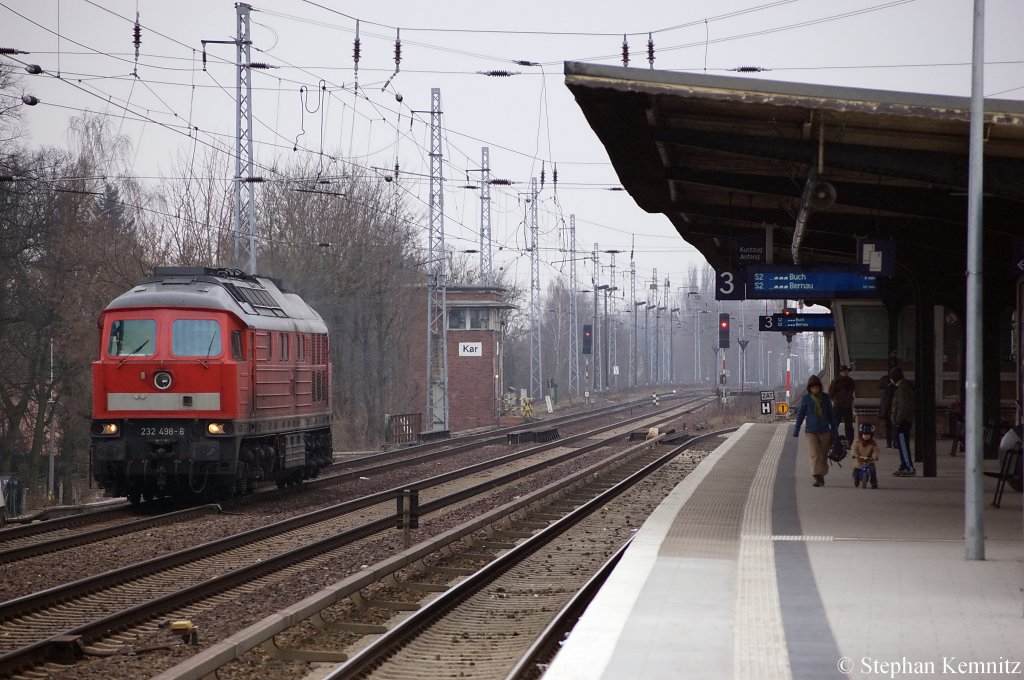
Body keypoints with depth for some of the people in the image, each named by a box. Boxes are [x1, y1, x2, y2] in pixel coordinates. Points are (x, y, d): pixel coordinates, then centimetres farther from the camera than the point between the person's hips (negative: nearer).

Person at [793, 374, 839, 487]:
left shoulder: (825, 398, 4)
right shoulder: (805, 398, -2)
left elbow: (831, 415, 10)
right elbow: (800, 414, 1)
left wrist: (835, 431, 11)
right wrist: (796, 430, -3)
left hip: (825, 432, 2)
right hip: (811, 432, -2)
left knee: (823, 456, 7)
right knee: (815, 455, -14)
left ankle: (822, 476, 22)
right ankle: (817, 478, -17)